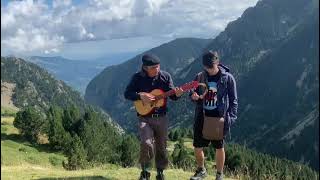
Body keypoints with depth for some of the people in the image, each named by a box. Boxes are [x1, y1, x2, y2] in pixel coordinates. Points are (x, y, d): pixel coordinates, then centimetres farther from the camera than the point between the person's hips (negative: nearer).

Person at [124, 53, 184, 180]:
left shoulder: (165, 76, -2)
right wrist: (140, 95, -19)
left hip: (161, 117, 3)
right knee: (146, 143, -20)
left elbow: (172, 95, 1)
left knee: (161, 147, 11)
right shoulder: (137, 78, -6)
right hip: (144, 118, -2)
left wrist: (177, 94, -21)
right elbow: (127, 94, -4)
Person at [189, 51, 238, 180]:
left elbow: (233, 100, -1)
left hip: (219, 119, -3)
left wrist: (231, 117, -11)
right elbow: (193, 94, 14)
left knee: (219, 148, 7)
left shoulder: (228, 78, -5)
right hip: (202, 118, 3)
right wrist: (193, 96, -10)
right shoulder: (199, 77, 4)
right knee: (197, 147, 6)